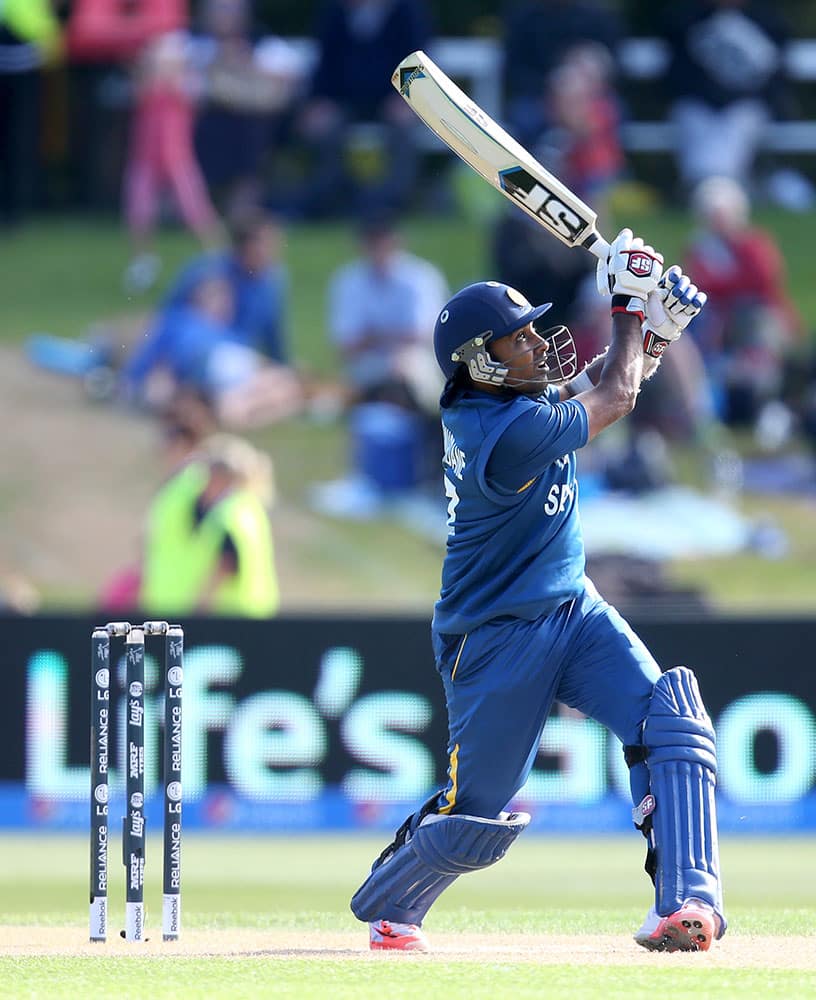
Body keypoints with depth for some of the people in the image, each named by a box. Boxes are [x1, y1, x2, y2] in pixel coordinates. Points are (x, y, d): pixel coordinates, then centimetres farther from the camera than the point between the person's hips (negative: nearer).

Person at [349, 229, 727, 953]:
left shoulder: (489, 401, -1)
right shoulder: (512, 431, -28)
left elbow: (598, 385, 15)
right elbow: (613, 398, -13)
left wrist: (656, 332, -3)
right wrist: (631, 305, -1)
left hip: (572, 610, 8)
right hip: (500, 641, -8)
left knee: (672, 723, -14)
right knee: (478, 816, 3)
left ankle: (689, 902, -22)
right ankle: (389, 911, 31)